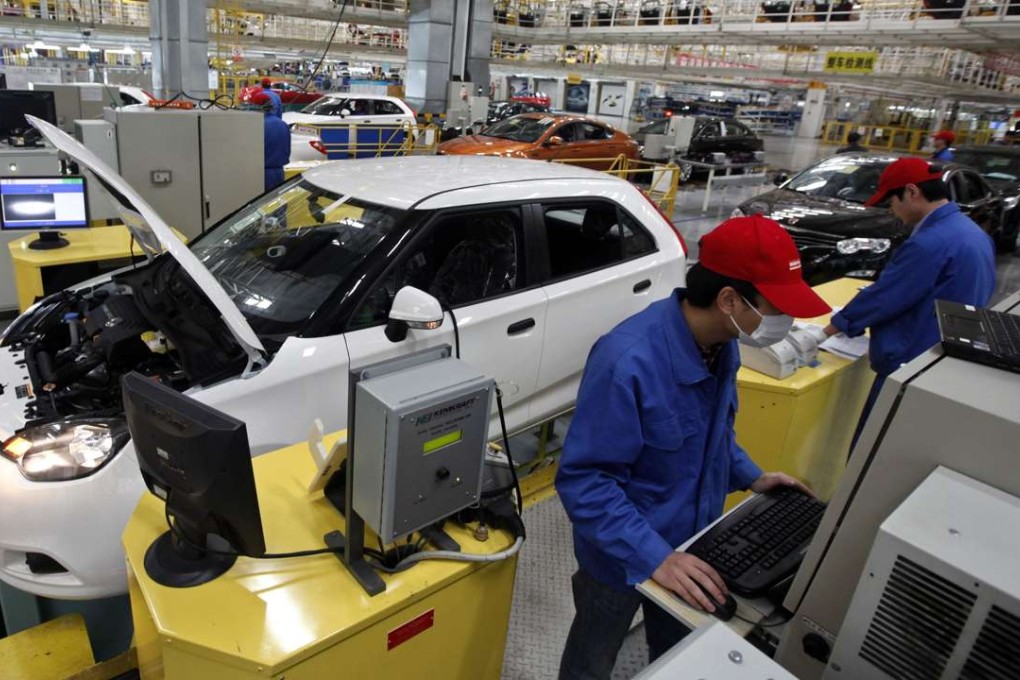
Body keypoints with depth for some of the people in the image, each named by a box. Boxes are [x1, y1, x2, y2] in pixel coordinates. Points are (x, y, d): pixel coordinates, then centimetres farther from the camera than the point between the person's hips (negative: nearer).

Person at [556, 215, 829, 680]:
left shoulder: (721, 342, -9)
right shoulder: (628, 361, -36)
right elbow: (583, 480, -31)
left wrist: (749, 477, 1)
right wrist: (652, 556, -35)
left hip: (691, 542, 6)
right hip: (624, 556, -6)